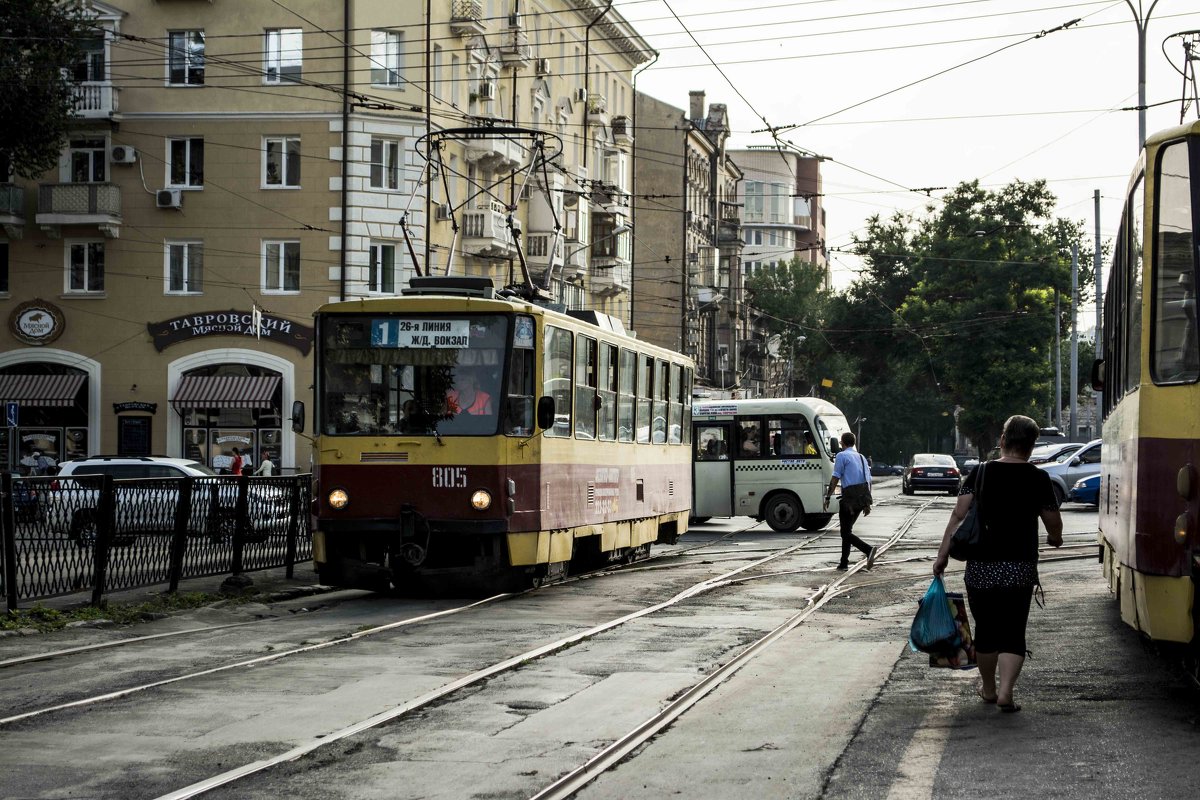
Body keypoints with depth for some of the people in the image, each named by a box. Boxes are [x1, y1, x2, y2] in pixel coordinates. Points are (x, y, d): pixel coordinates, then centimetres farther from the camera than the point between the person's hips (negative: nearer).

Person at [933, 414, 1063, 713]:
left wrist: (943, 554, -4)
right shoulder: (1038, 479, -1)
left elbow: (958, 514, -6)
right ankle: (1005, 692, -13)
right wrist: (1054, 538, 29)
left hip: (980, 567, 2)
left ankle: (988, 688, 31)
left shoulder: (980, 473, 1)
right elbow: (1054, 525, 7)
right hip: (1020, 568, -2)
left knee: (985, 630, 16)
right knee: (1013, 633, 2)